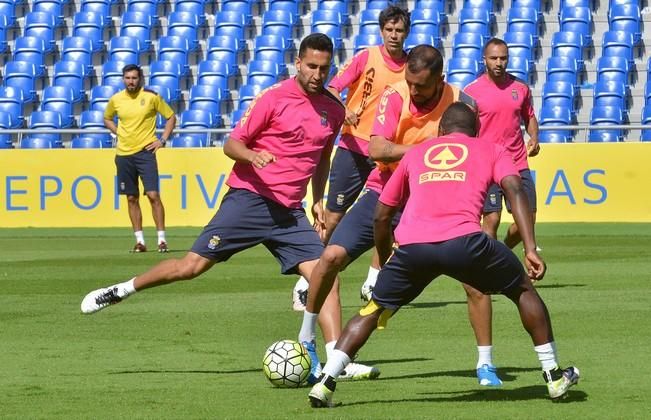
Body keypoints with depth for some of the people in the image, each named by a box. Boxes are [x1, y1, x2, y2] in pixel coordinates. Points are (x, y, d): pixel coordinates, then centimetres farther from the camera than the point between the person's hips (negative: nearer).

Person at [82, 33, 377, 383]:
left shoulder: (333, 110, 9)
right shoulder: (274, 97, -7)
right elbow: (232, 144, -3)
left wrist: (318, 201, 17)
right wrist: (252, 155, -24)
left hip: (290, 212, 4)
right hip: (250, 197, -4)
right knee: (192, 266, -7)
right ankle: (120, 290, 13)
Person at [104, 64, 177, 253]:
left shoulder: (151, 97, -4)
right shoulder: (116, 99, 5)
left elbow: (171, 117, 6)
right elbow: (107, 119, 24)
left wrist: (162, 140, -2)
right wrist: (119, 132, 8)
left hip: (145, 152, -3)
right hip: (123, 154, 3)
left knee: (153, 195, -11)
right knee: (132, 198, 6)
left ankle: (162, 239, -5)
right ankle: (139, 241, 13)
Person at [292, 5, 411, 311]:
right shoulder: (366, 58, -5)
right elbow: (333, 88, -10)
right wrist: (342, 111, -29)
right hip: (353, 147, -3)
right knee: (333, 217, -3)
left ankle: (372, 283, 13)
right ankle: (305, 284, 4)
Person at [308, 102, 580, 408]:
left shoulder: (415, 153, 31)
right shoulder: (491, 150, 25)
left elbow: (382, 215, 32)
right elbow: (515, 191, 6)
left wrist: (384, 259, 47)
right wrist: (530, 250, 0)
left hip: (411, 246, 2)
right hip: (464, 242, -2)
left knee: (373, 311, 22)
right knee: (523, 290, 23)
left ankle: (326, 382, 7)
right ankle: (554, 377, 24)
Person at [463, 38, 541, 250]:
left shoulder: (520, 87, 6)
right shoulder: (472, 91, -4)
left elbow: (529, 117, 20)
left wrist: (534, 138, 1)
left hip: (518, 164, 4)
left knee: (528, 218, 3)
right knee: (491, 219, -9)